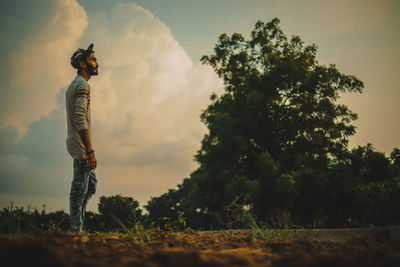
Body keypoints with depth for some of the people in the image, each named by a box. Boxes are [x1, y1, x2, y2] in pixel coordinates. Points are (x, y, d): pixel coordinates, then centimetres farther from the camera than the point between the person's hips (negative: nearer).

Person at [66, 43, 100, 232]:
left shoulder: (73, 86, 20)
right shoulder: (82, 85, -12)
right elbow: (80, 119, -22)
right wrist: (90, 151, -23)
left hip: (77, 145, 10)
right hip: (81, 146, -10)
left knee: (91, 183, 16)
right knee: (80, 187, -7)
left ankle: (77, 225, 17)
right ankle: (76, 229, -4)